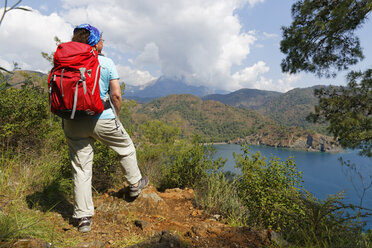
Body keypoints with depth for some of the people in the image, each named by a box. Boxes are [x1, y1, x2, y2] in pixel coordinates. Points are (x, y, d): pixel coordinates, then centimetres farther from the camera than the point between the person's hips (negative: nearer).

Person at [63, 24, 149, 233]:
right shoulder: (106, 63, -4)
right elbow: (116, 94, -8)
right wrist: (117, 115, 7)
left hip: (73, 121, 4)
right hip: (101, 119, -3)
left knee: (81, 168, 9)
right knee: (126, 147, 24)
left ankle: (84, 217, 16)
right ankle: (135, 184, 41)